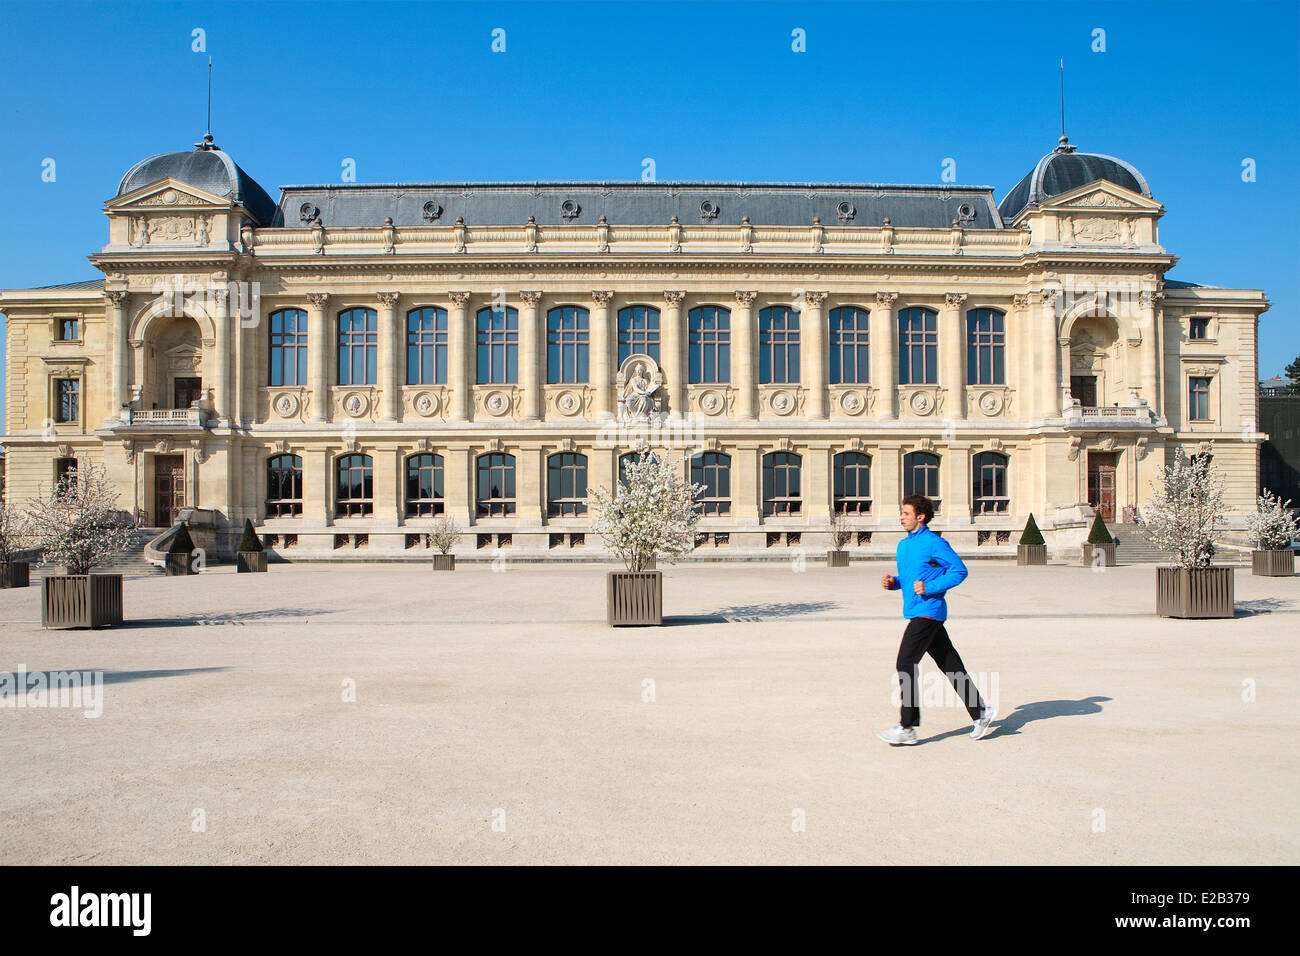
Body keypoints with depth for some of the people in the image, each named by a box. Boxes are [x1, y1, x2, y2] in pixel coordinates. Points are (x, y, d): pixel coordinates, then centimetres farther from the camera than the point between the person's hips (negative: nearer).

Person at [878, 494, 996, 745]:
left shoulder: (934, 543, -11)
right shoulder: (903, 545, 16)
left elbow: (959, 570, -12)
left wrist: (929, 588, -19)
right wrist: (893, 582, 4)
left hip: (927, 611, -9)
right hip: (916, 612, 9)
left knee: (906, 664, -11)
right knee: (951, 666, 12)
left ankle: (907, 727, -6)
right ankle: (981, 715, 20)